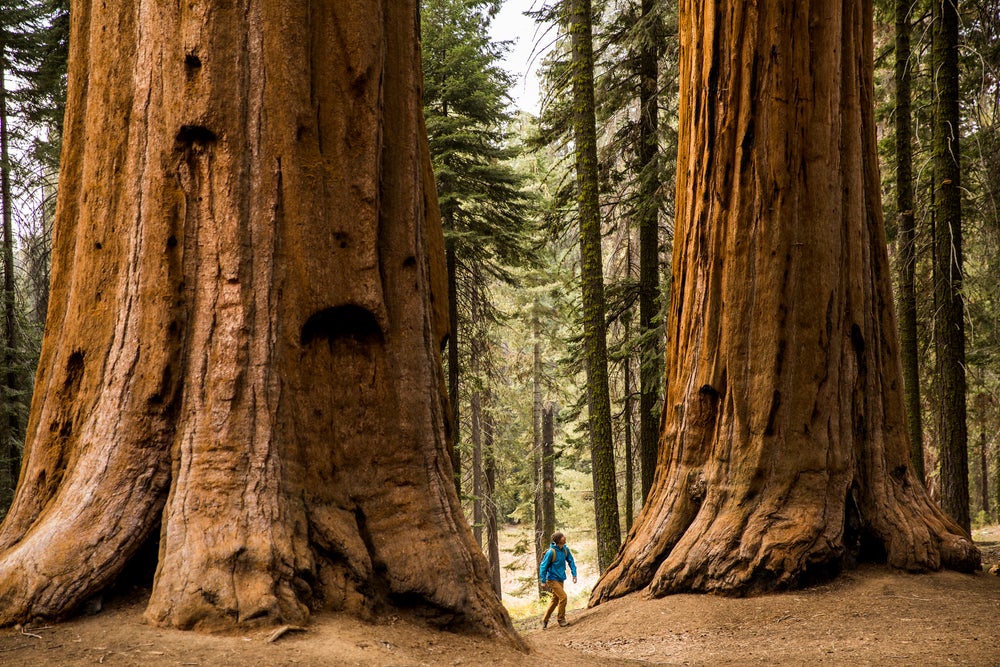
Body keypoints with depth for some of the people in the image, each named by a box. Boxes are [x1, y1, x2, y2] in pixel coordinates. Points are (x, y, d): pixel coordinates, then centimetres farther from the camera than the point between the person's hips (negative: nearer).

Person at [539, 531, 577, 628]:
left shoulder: (565, 549, -2)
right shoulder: (551, 552, -21)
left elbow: (571, 561, 10)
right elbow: (543, 566, -15)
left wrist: (574, 574, 1)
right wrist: (543, 581, -13)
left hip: (560, 579, 7)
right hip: (552, 579, -7)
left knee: (555, 600, 14)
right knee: (563, 597, -14)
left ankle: (545, 620, 27)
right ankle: (561, 619, 1)